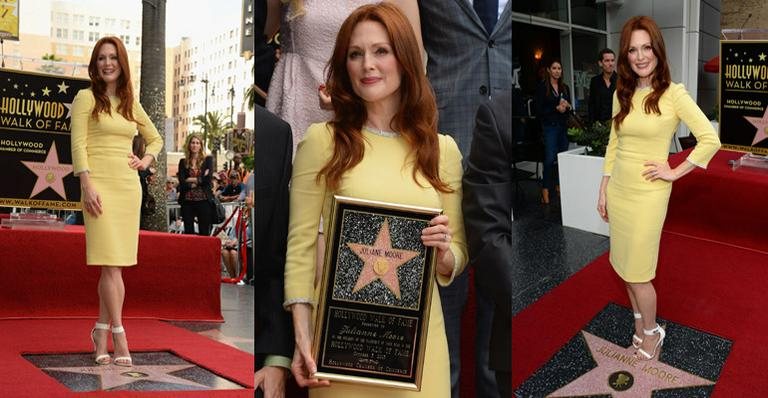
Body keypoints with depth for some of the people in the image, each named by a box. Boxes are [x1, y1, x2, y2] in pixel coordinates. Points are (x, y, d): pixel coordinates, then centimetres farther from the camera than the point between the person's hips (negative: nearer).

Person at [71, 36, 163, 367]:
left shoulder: (131, 103, 16)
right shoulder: (86, 98, 3)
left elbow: (155, 138, 28)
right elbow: (78, 144, -5)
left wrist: (146, 160, 9)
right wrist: (87, 185, -14)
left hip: (129, 186, 5)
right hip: (100, 184, -5)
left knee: (117, 263, 4)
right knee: (111, 263, -10)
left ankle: (101, 332, 13)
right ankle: (118, 335, -6)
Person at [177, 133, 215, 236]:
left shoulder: (208, 160, 6)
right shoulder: (183, 162, 9)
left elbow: (208, 178, -7)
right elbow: (181, 182, -3)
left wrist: (191, 180, -4)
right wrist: (200, 180, -8)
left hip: (203, 200, -2)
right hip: (187, 201, 2)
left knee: (204, 233, -1)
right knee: (188, 232, 4)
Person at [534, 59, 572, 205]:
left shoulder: (564, 88, 14)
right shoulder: (542, 87, -3)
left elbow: (569, 107, 18)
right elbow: (539, 109, -7)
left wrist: (566, 106, -4)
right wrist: (556, 108, -14)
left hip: (563, 125, 6)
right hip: (549, 126, -6)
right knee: (550, 158, -12)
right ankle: (545, 191, -7)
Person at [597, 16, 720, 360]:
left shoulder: (674, 94, -13)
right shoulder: (622, 94, 4)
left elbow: (710, 139, -16)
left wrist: (675, 173, -12)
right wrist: (603, 190, 10)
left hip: (648, 194, -5)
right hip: (618, 190, 5)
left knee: (638, 272, 2)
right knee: (625, 266, 14)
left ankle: (652, 331, 24)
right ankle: (639, 323, 34)